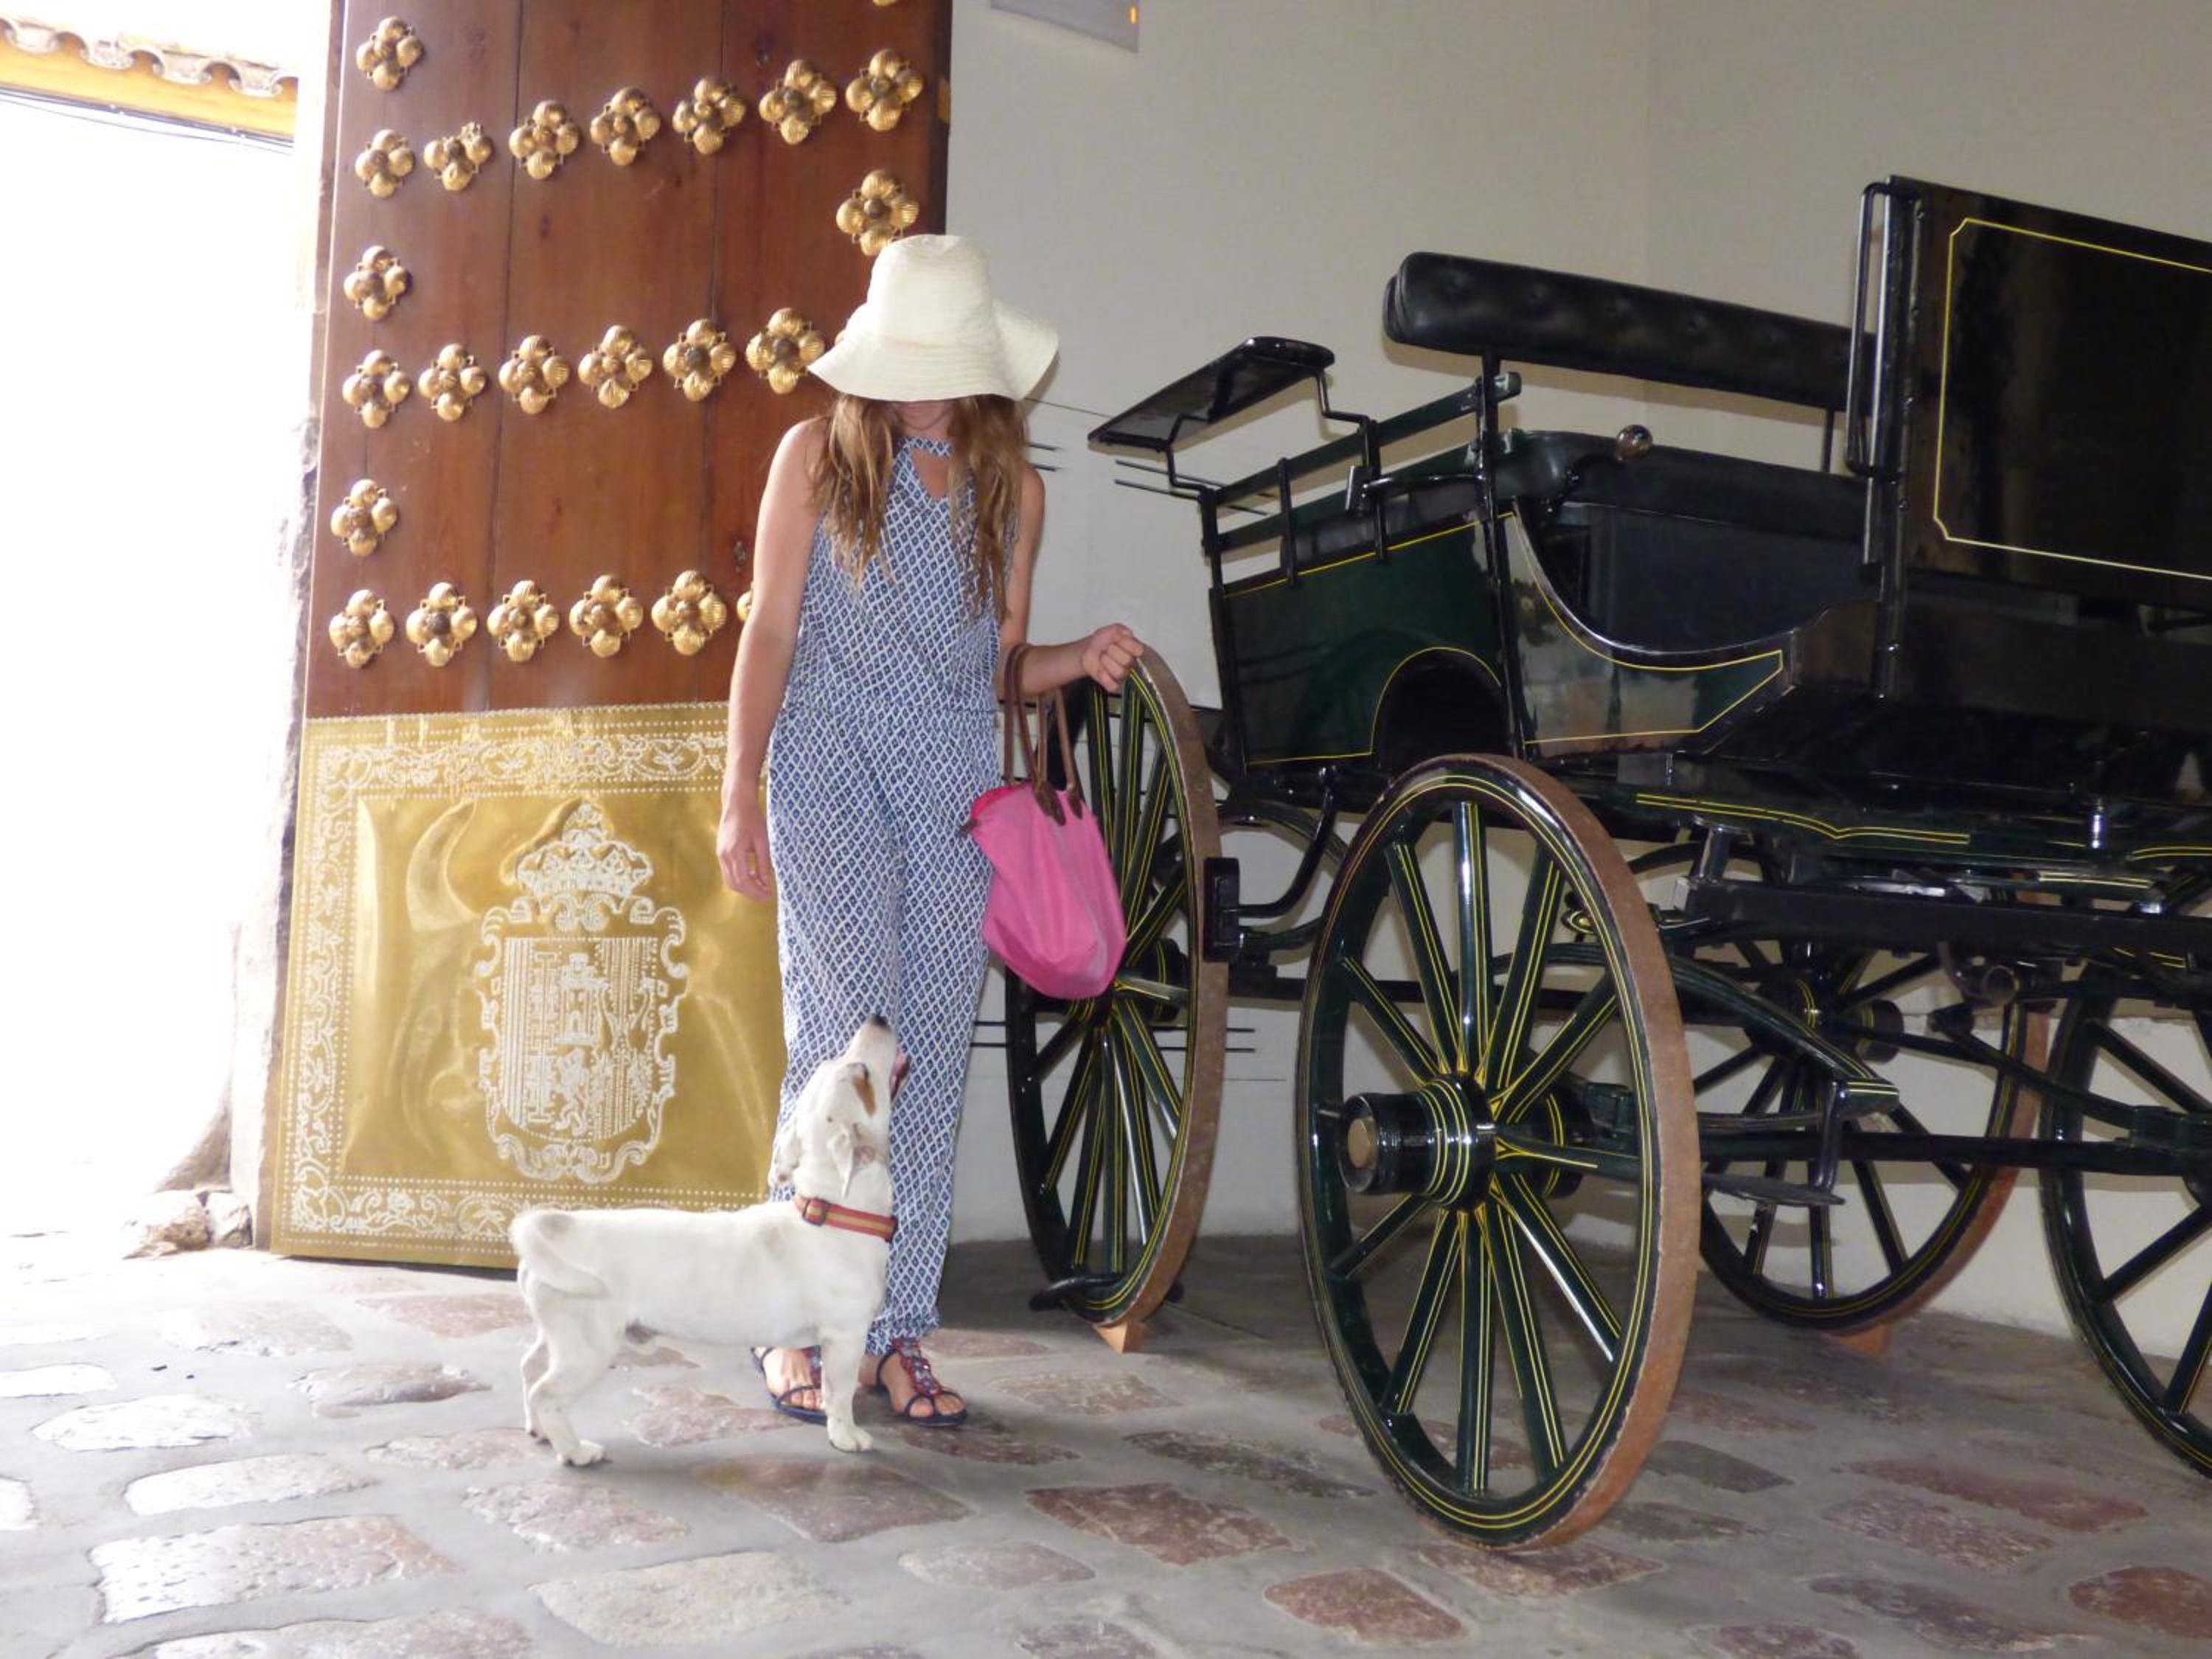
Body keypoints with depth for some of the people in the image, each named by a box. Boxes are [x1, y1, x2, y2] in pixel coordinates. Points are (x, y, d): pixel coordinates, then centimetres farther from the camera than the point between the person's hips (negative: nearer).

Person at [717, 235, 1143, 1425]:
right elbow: (769, 632, 4)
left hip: (956, 787, 3)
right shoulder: (819, 455, 5)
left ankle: (897, 1334, 9)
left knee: (934, 1060, 1)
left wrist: (1081, 660, -6)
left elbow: (1002, 660, 15)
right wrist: (741, 796, -2)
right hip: (833, 769, -3)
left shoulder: (1011, 486, 12)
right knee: (848, 1042, -12)